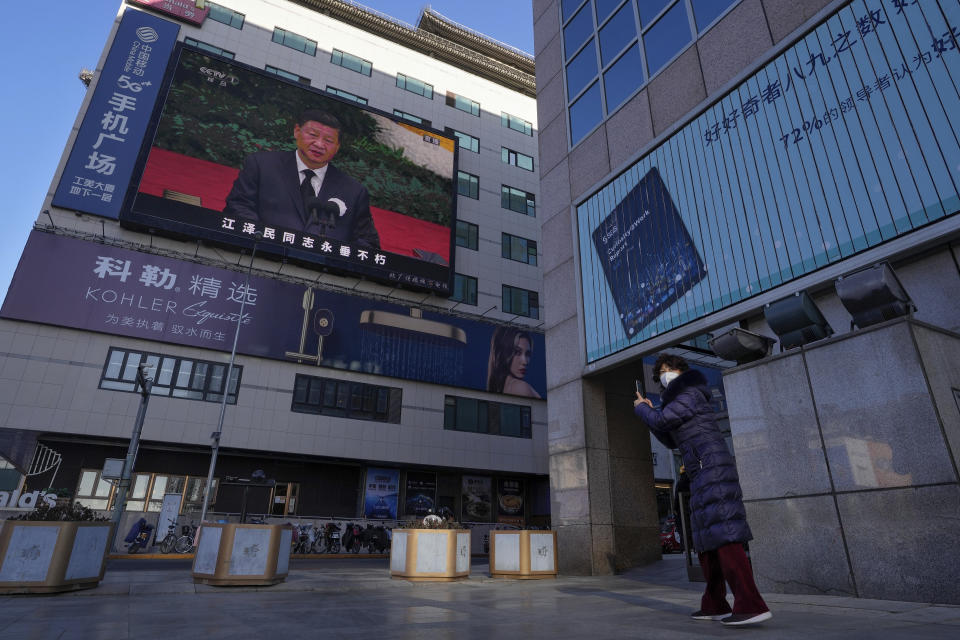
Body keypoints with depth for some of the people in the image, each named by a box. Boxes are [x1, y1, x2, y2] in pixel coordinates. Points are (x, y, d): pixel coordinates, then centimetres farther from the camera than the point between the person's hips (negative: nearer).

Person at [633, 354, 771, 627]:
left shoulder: (690, 392, -3)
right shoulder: (684, 401, 27)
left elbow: (661, 421, -10)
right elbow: (670, 439, 29)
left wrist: (641, 409, 9)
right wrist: (650, 411, 23)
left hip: (712, 468, -10)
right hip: (704, 474, 10)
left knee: (723, 533, -18)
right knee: (706, 537, 8)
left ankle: (751, 605, -22)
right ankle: (715, 605, 10)